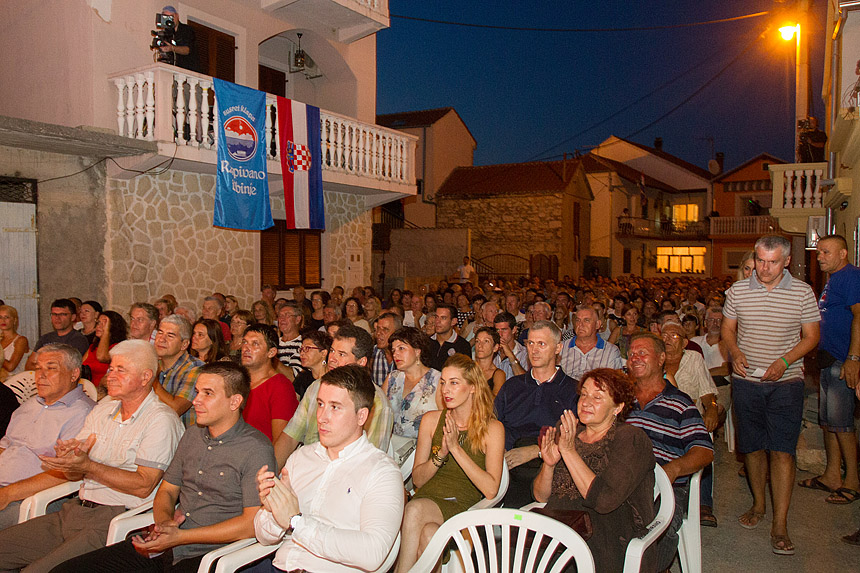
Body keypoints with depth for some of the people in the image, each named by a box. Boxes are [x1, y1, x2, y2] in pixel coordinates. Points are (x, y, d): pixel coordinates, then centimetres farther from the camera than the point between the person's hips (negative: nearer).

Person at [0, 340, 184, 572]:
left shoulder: (161, 420, -10)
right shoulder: (102, 409, 14)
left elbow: (143, 486, -16)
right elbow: (73, 473, 13)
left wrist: (88, 466, -20)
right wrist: (67, 454, -11)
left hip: (117, 518, -8)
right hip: (76, 509, 8)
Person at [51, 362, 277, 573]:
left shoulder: (256, 449, -12)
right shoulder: (192, 435, 13)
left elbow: (252, 524, -17)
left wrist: (179, 537, -16)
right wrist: (163, 521, -3)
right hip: (162, 547, 8)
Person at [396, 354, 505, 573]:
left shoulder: (492, 428, -1)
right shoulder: (431, 420, 9)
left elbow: (491, 489, -10)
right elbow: (417, 479, 9)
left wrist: (456, 448, -15)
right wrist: (441, 453, -10)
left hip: (463, 506, -2)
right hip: (426, 499, 3)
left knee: (415, 509, -32)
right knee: (429, 533, -33)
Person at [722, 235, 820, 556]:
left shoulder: (802, 292, -3)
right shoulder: (738, 290, 1)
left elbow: (811, 336, 0)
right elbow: (728, 329, 9)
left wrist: (784, 361, -16)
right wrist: (735, 352, -12)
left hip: (785, 383, -2)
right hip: (746, 381, 2)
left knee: (782, 450, -6)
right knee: (752, 446, 12)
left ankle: (780, 526, 1)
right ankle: (758, 505, 32)